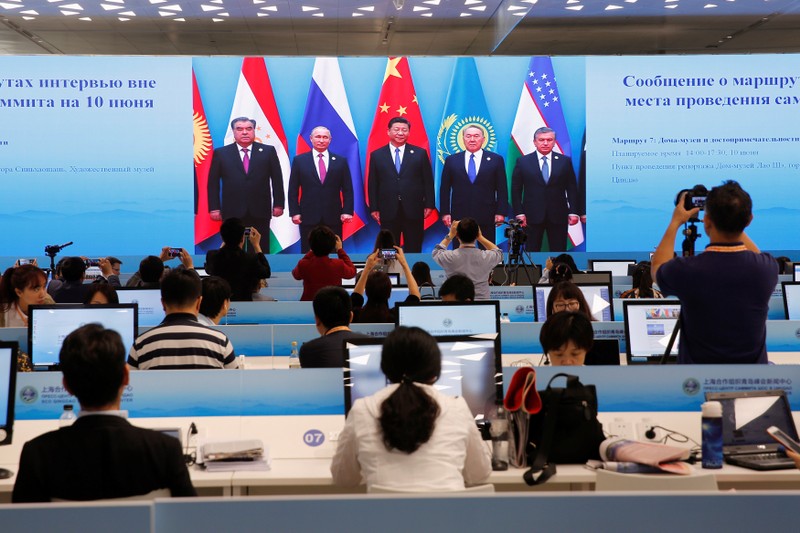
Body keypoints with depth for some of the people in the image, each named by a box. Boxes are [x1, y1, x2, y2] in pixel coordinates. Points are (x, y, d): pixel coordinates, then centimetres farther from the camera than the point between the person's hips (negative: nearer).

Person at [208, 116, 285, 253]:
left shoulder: (268, 151, 6)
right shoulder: (220, 153, 6)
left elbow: (277, 179, 7)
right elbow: (213, 183, 6)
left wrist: (278, 204, 1)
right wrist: (214, 208, -1)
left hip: (260, 212, 0)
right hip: (233, 213, 0)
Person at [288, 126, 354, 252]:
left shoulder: (341, 161, 8)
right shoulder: (299, 160, 6)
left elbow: (347, 190, 7)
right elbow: (293, 190, 6)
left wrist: (347, 211, -4)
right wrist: (294, 212, -3)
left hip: (333, 218, 1)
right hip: (308, 218, 0)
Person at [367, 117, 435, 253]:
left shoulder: (420, 153, 5)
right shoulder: (376, 155, 6)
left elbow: (428, 181, 5)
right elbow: (372, 184, 6)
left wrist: (429, 204, 0)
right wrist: (374, 208, 1)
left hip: (413, 211, 0)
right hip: (388, 211, 0)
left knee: (413, 250, 4)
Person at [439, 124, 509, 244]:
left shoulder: (496, 159, 5)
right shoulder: (451, 160, 8)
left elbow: (502, 189, 4)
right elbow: (444, 189, 8)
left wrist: (501, 212, -3)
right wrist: (444, 212, 1)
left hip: (486, 217, -1)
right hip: (459, 217, 1)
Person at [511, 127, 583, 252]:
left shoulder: (565, 161, 5)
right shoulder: (523, 162, 3)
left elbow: (572, 189, 6)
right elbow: (516, 190, 3)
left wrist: (573, 212, -2)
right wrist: (519, 213, -4)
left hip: (558, 216, 0)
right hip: (532, 215, 0)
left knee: (559, 252, 2)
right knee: (532, 252, 5)